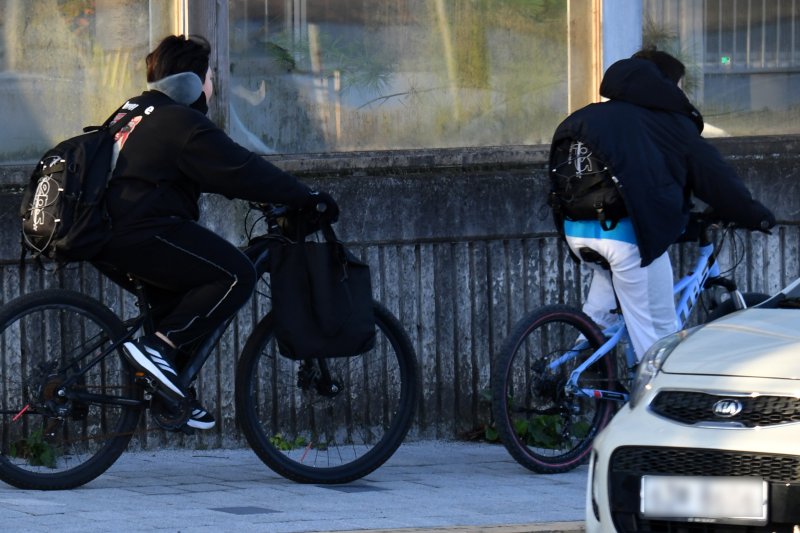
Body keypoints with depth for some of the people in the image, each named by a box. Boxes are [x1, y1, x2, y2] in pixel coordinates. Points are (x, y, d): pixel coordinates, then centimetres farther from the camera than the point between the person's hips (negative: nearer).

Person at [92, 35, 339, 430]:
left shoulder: (134, 112, 23)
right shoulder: (181, 121, -8)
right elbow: (242, 171, -11)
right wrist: (309, 198, -3)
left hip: (104, 235, 11)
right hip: (139, 234, -11)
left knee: (182, 301, 24)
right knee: (236, 276, -11)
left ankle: (177, 396, 18)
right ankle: (158, 347, -16)